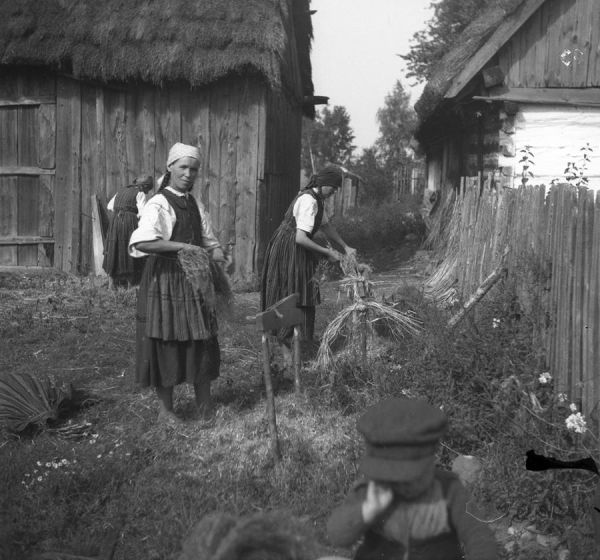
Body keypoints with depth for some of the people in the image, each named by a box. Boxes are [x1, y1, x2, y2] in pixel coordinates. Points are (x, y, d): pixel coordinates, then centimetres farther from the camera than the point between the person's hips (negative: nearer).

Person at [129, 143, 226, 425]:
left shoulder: (195, 205, 11)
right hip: (165, 280, -6)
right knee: (166, 342, 2)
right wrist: (183, 247, -28)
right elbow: (141, 243, -28)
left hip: (194, 281, 7)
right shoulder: (158, 205, -12)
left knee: (202, 340, 10)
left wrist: (216, 252, -3)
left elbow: (209, 239, 20)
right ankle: (165, 409, 18)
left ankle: (204, 402, 26)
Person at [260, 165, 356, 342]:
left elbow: (326, 226, 19)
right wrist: (327, 252, -22)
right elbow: (300, 238, -30)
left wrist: (345, 247, 10)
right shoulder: (309, 201, -24)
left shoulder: (318, 199, 7)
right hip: (288, 249, -10)